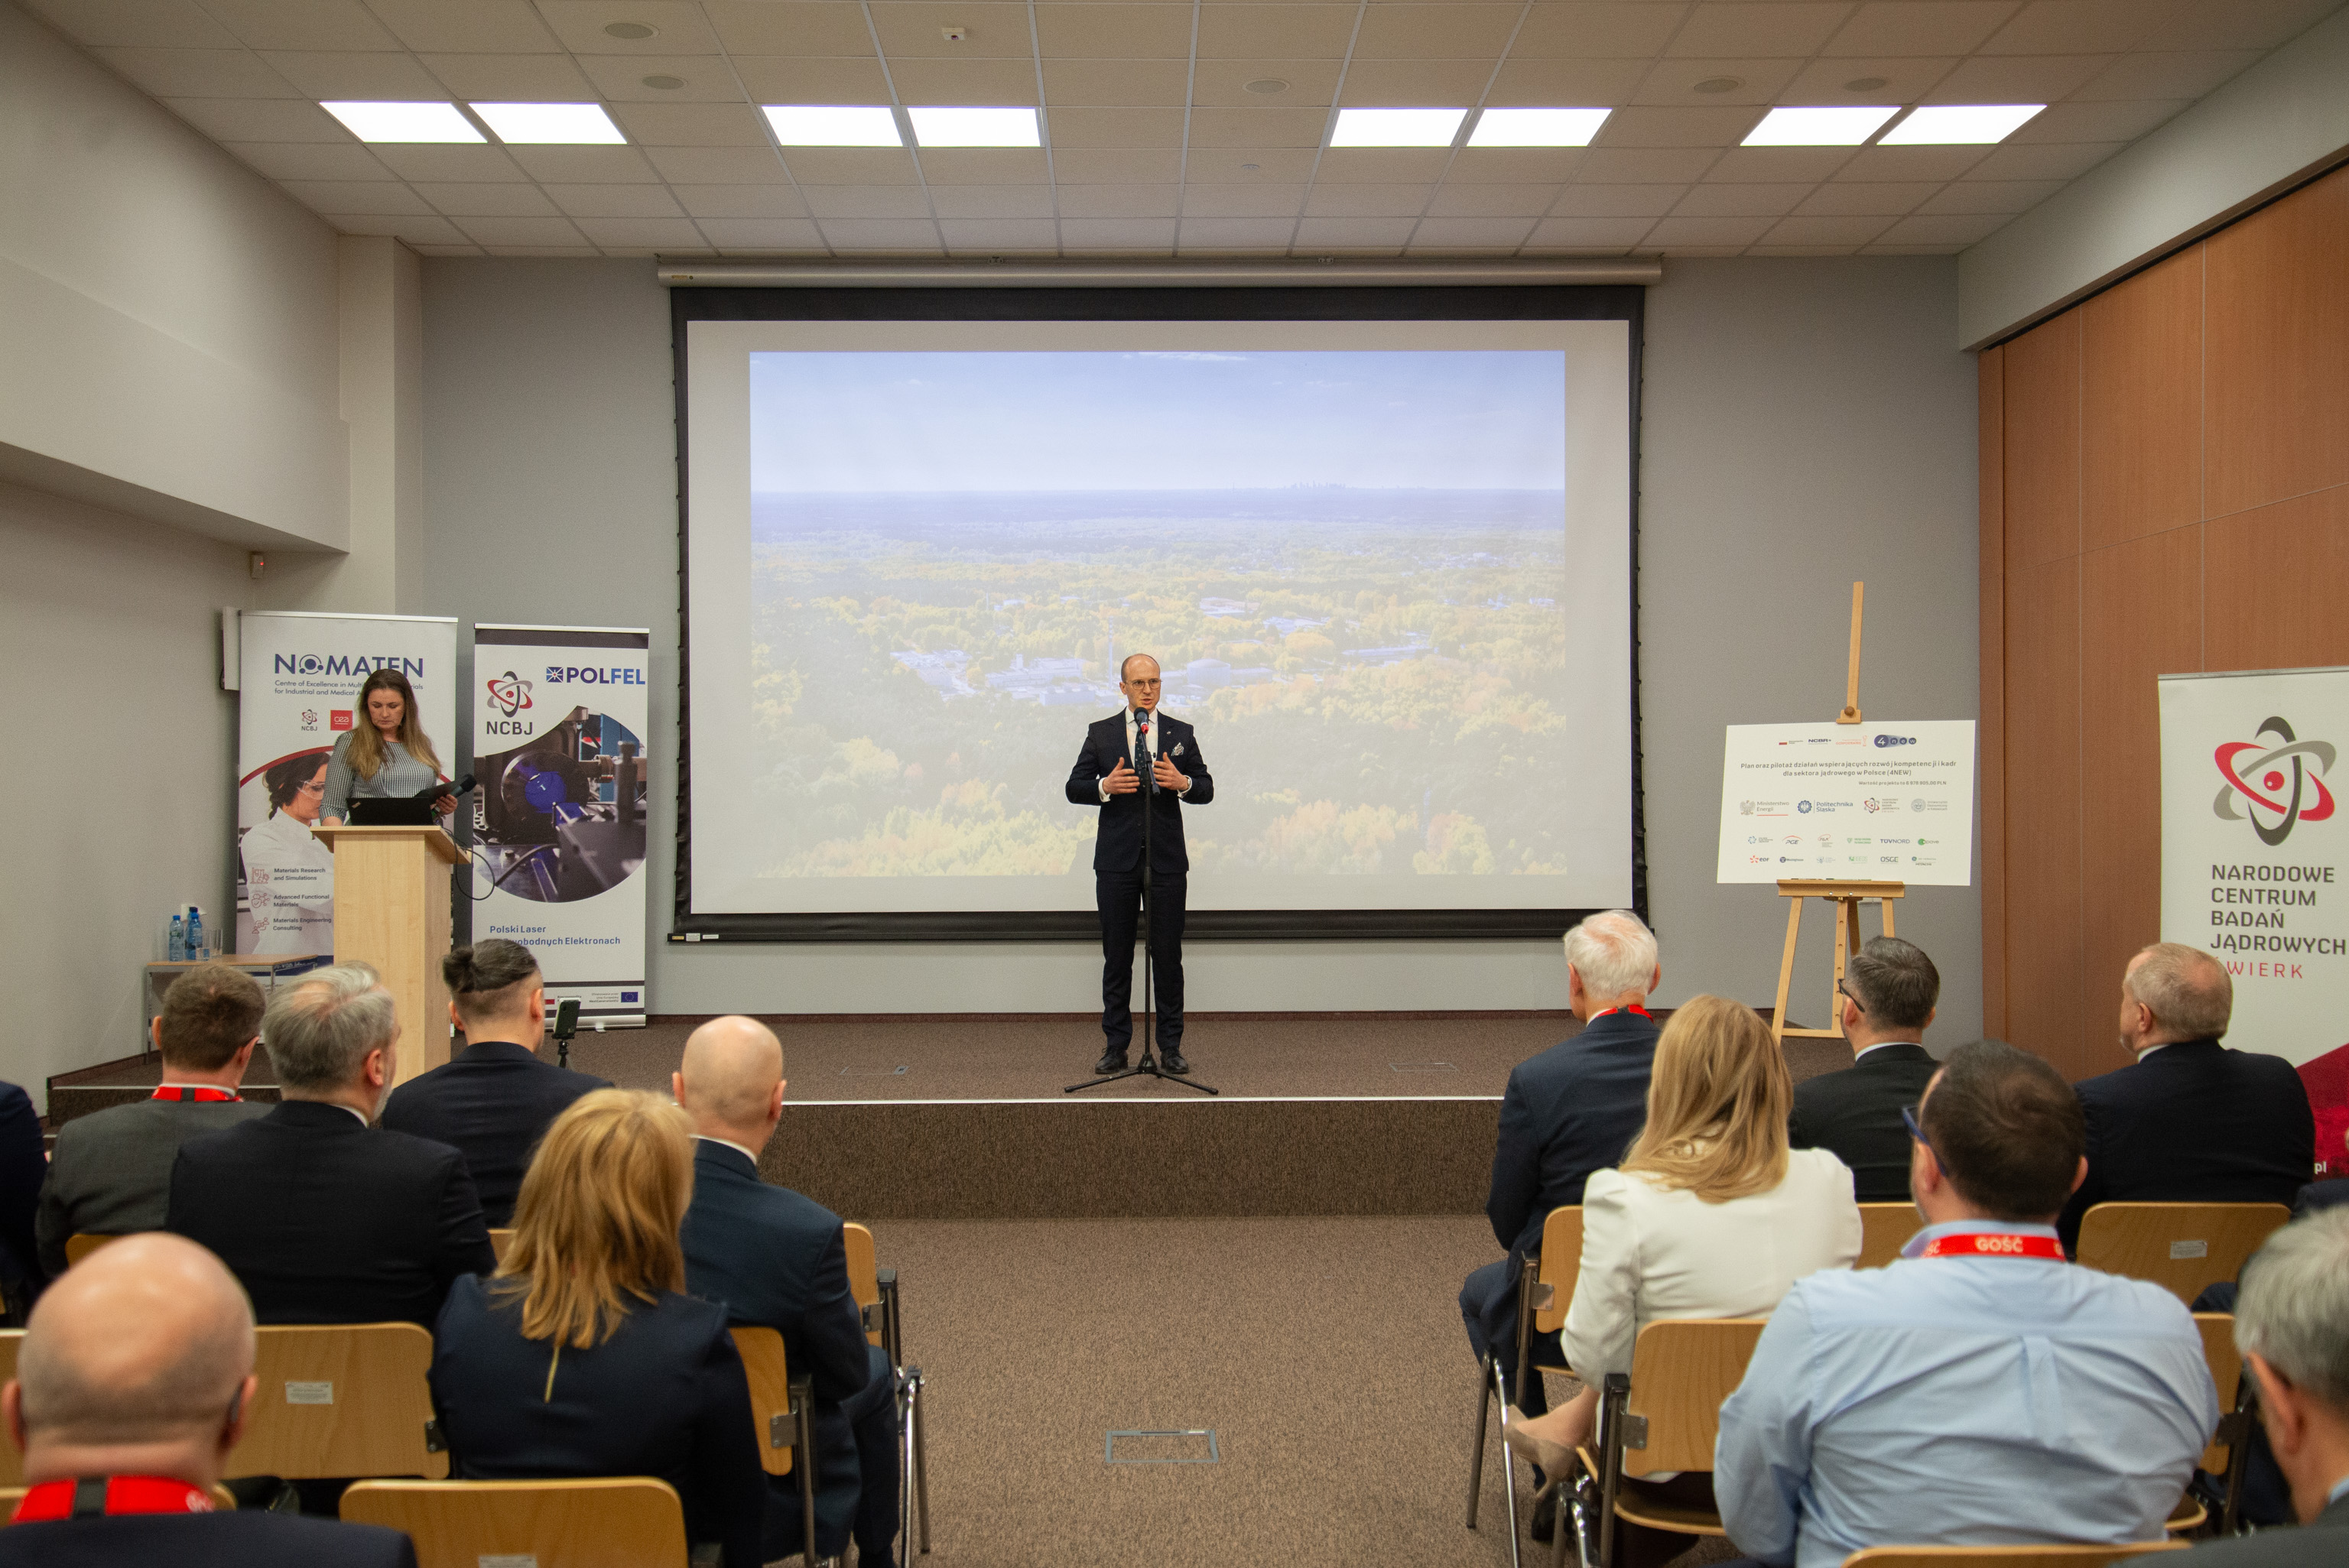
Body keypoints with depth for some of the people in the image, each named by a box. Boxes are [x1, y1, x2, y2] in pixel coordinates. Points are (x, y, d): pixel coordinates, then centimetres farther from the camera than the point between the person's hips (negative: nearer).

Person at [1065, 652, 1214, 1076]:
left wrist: (1183, 783, -16)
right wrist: (1105, 787, -17)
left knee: (1168, 956, 3)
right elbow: (1074, 789, 3)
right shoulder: (1101, 734, 6)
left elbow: (1207, 789, 6)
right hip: (1116, 860, 0)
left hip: (1167, 860, 0)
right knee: (1117, 956, 5)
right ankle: (1116, 1045, 12)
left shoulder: (1181, 733, 7)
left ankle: (1171, 1046, 11)